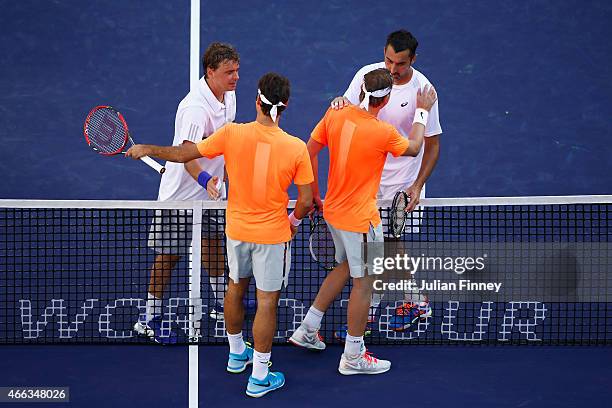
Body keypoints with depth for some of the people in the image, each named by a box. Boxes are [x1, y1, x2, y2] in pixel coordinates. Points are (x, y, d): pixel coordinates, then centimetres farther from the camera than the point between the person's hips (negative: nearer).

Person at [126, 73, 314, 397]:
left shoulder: (232, 134, -16)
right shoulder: (296, 148, -20)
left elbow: (182, 154, -5)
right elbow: (305, 201, -13)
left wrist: (147, 149, 12)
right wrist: (294, 221, 10)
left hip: (237, 229, 3)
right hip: (272, 235, -3)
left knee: (236, 287, 24)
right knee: (267, 301, 7)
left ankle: (236, 354, 44)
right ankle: (259, 378, 17)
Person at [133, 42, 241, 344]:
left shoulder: (228, 96, -1)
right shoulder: (196, 107, -30)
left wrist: (226, 171, 23)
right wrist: (205, 181, -56)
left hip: (211, 186, 8)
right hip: (182, 191, -8)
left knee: (213, 243, 21)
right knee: (168, 255, 2)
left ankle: (222, 303, 38)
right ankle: (149, 318, 14)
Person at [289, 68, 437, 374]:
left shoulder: (335, 114, -7)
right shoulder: (384, 133, -24)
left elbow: (310, 151, 3)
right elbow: (413, 148, -3)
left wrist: (314, 194, 14)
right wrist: (422, 112, 11)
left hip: (333, 210, 7)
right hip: (360, 218, -7)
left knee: (344, 267, 27)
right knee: (363, 282, 7)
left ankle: (307, 329, 33)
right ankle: (353, 357, 18)